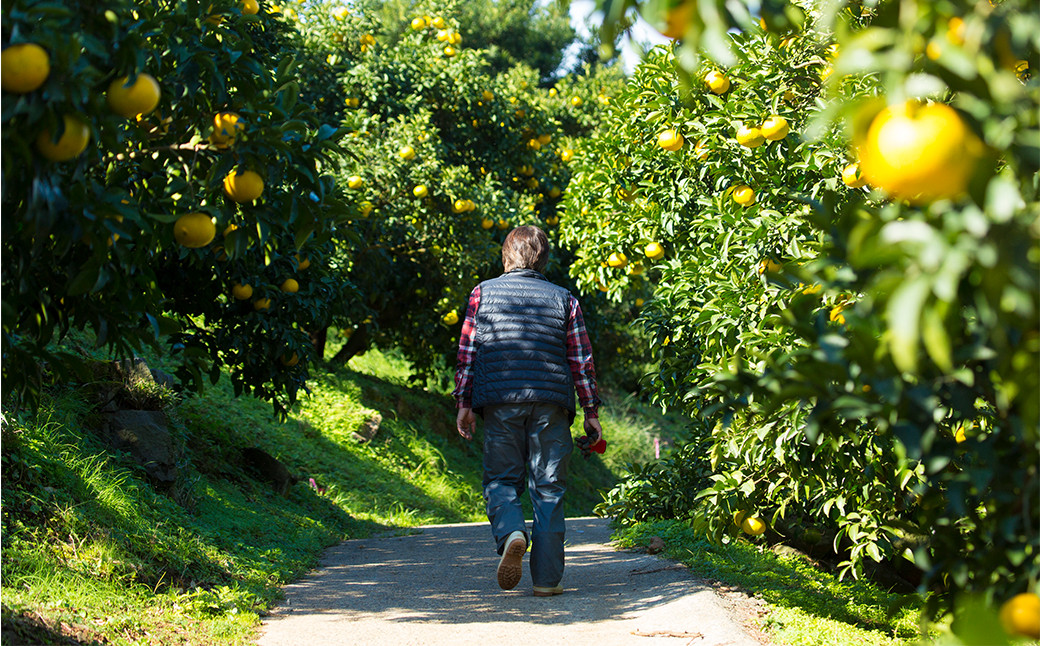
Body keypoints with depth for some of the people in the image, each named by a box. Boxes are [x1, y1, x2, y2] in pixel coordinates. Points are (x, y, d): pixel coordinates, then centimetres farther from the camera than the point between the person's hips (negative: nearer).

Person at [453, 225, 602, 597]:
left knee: (501, 479, 11)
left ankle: (511, 533, -21)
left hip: (500, 401, 0)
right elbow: (581, 359, 9)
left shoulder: (483, 293, 9)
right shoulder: (563, 299, 11)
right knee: (548, 487, 5)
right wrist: (591, 411, 13)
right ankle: (547, 578, 1)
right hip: (551, 402, 1)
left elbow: (467, 352, 5)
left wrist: (464, 403, 9)